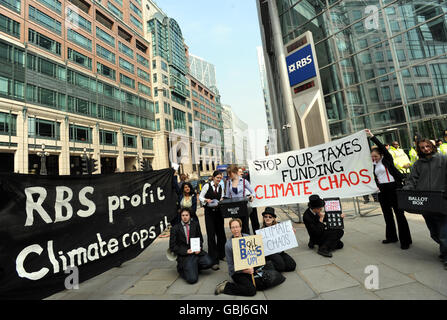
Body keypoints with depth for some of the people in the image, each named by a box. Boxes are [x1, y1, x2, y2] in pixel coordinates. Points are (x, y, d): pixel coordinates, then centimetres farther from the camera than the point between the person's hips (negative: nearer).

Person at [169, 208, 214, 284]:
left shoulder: (195, 224, 8)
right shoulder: (175, 228, -2)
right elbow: (172, 246, -1)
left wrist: (199, 248, -5)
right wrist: (186, 251, -12)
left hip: (196, 251, 4)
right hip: (184, 255, -3)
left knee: (209, 263, -23)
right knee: (192, 279, -18)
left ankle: (194, 267, 7)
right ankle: (182, 269, 13)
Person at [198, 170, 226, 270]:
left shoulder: (220, 188, 9)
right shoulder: (207, 186, -5)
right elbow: (200, 197, -3)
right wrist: (207, 200, -19)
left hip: (218, 212, 5)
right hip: (209, 212, -5)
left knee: (221, 233, 10)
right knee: (211, 235, -5)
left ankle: (220, 255, 30)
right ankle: (214, 260, 3)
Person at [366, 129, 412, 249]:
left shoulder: (387, 159, -3)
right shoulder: (374, 165, 10)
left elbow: (382, 147, -15)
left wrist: (372, 136, -17)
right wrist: (377, 186, 1)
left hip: (393, 188, -6)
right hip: (382, 190, 6)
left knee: (399, 213, -2)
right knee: (387, 214, 13)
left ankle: (405, 240, 7)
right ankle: (391, 237, 26)